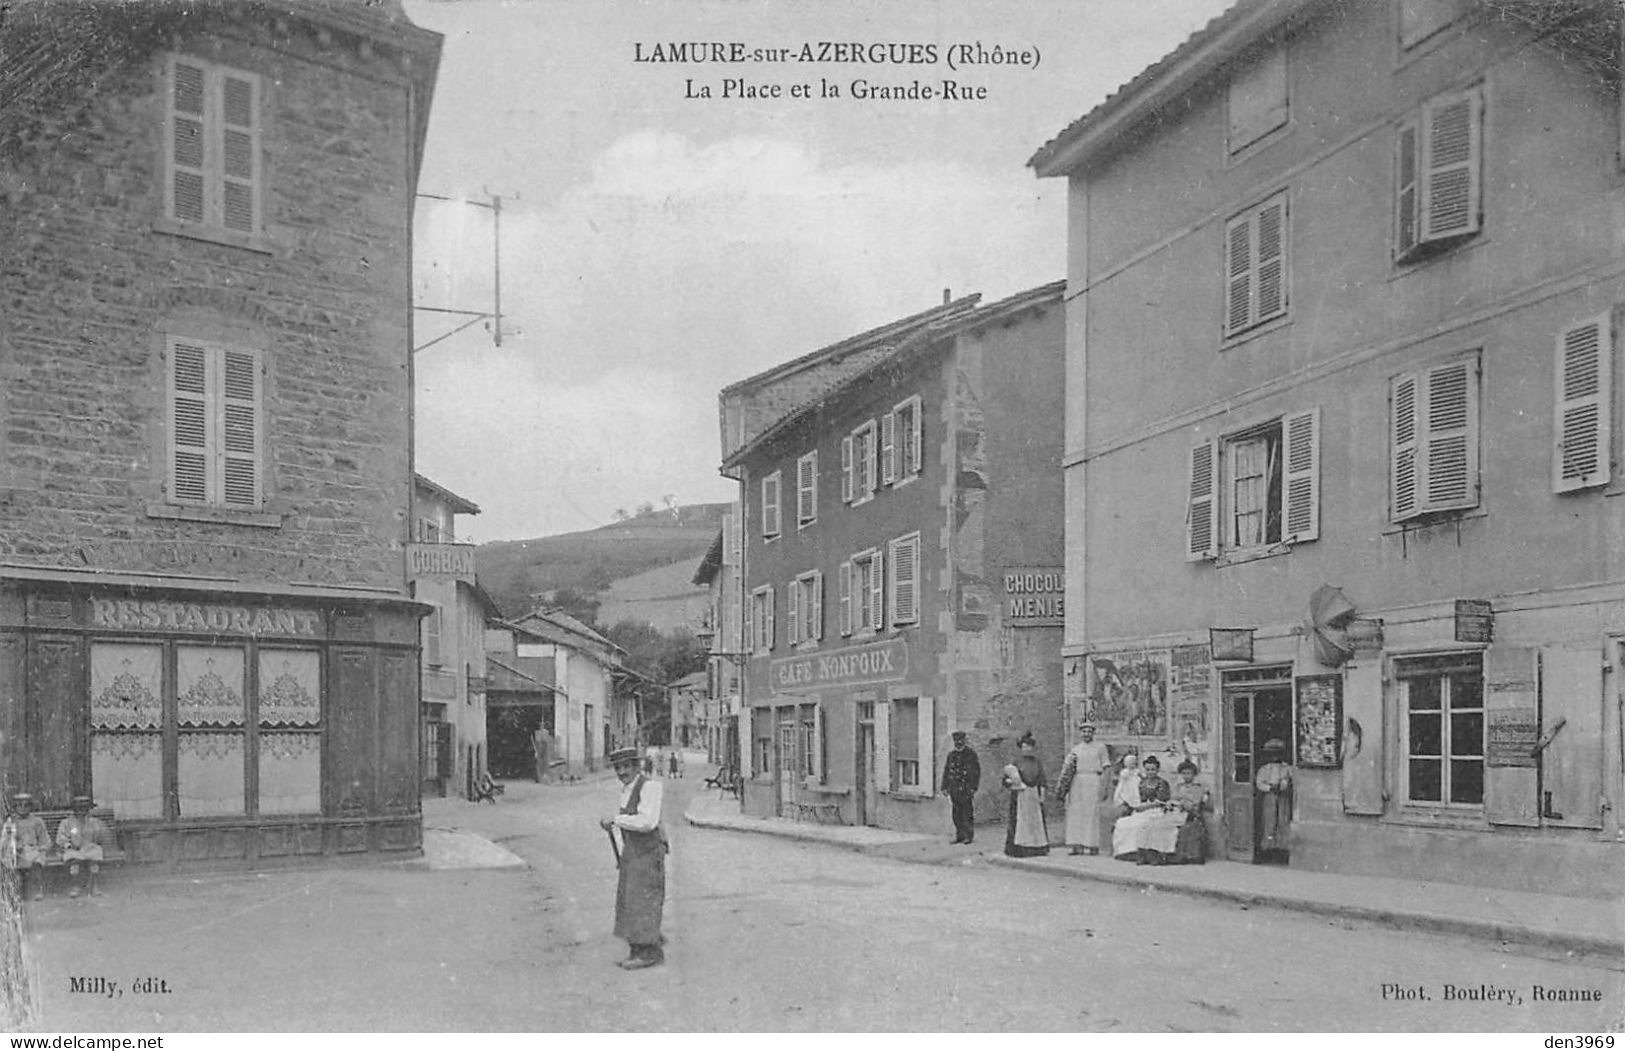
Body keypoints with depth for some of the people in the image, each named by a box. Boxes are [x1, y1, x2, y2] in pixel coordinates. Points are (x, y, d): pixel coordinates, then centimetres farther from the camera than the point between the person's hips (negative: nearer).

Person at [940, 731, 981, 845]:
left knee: (968, 813, -4)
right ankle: (959, 835, 11)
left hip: (967, 788, -5)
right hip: (954, 788, 5)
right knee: (956, 814, 5)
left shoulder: (971, 753, -1)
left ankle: (969, 836, 1)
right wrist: (945, 787, 9)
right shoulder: (951, 754, 14)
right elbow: (946, 771, 16)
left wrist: (973, 787, -12)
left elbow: (976, 771, -5)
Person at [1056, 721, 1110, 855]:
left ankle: (1093, 846, -3)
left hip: (1093, 783, -4)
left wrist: (1103, 788, -5)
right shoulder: (1075, 749, 16)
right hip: (1077, 783, 4)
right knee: (1076, 813, -2)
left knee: (1091, 813, -6)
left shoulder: (1100, 747, 6)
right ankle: (1078, 845, -1)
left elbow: (1105, 769, 2)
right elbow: (1067, 768, 13)